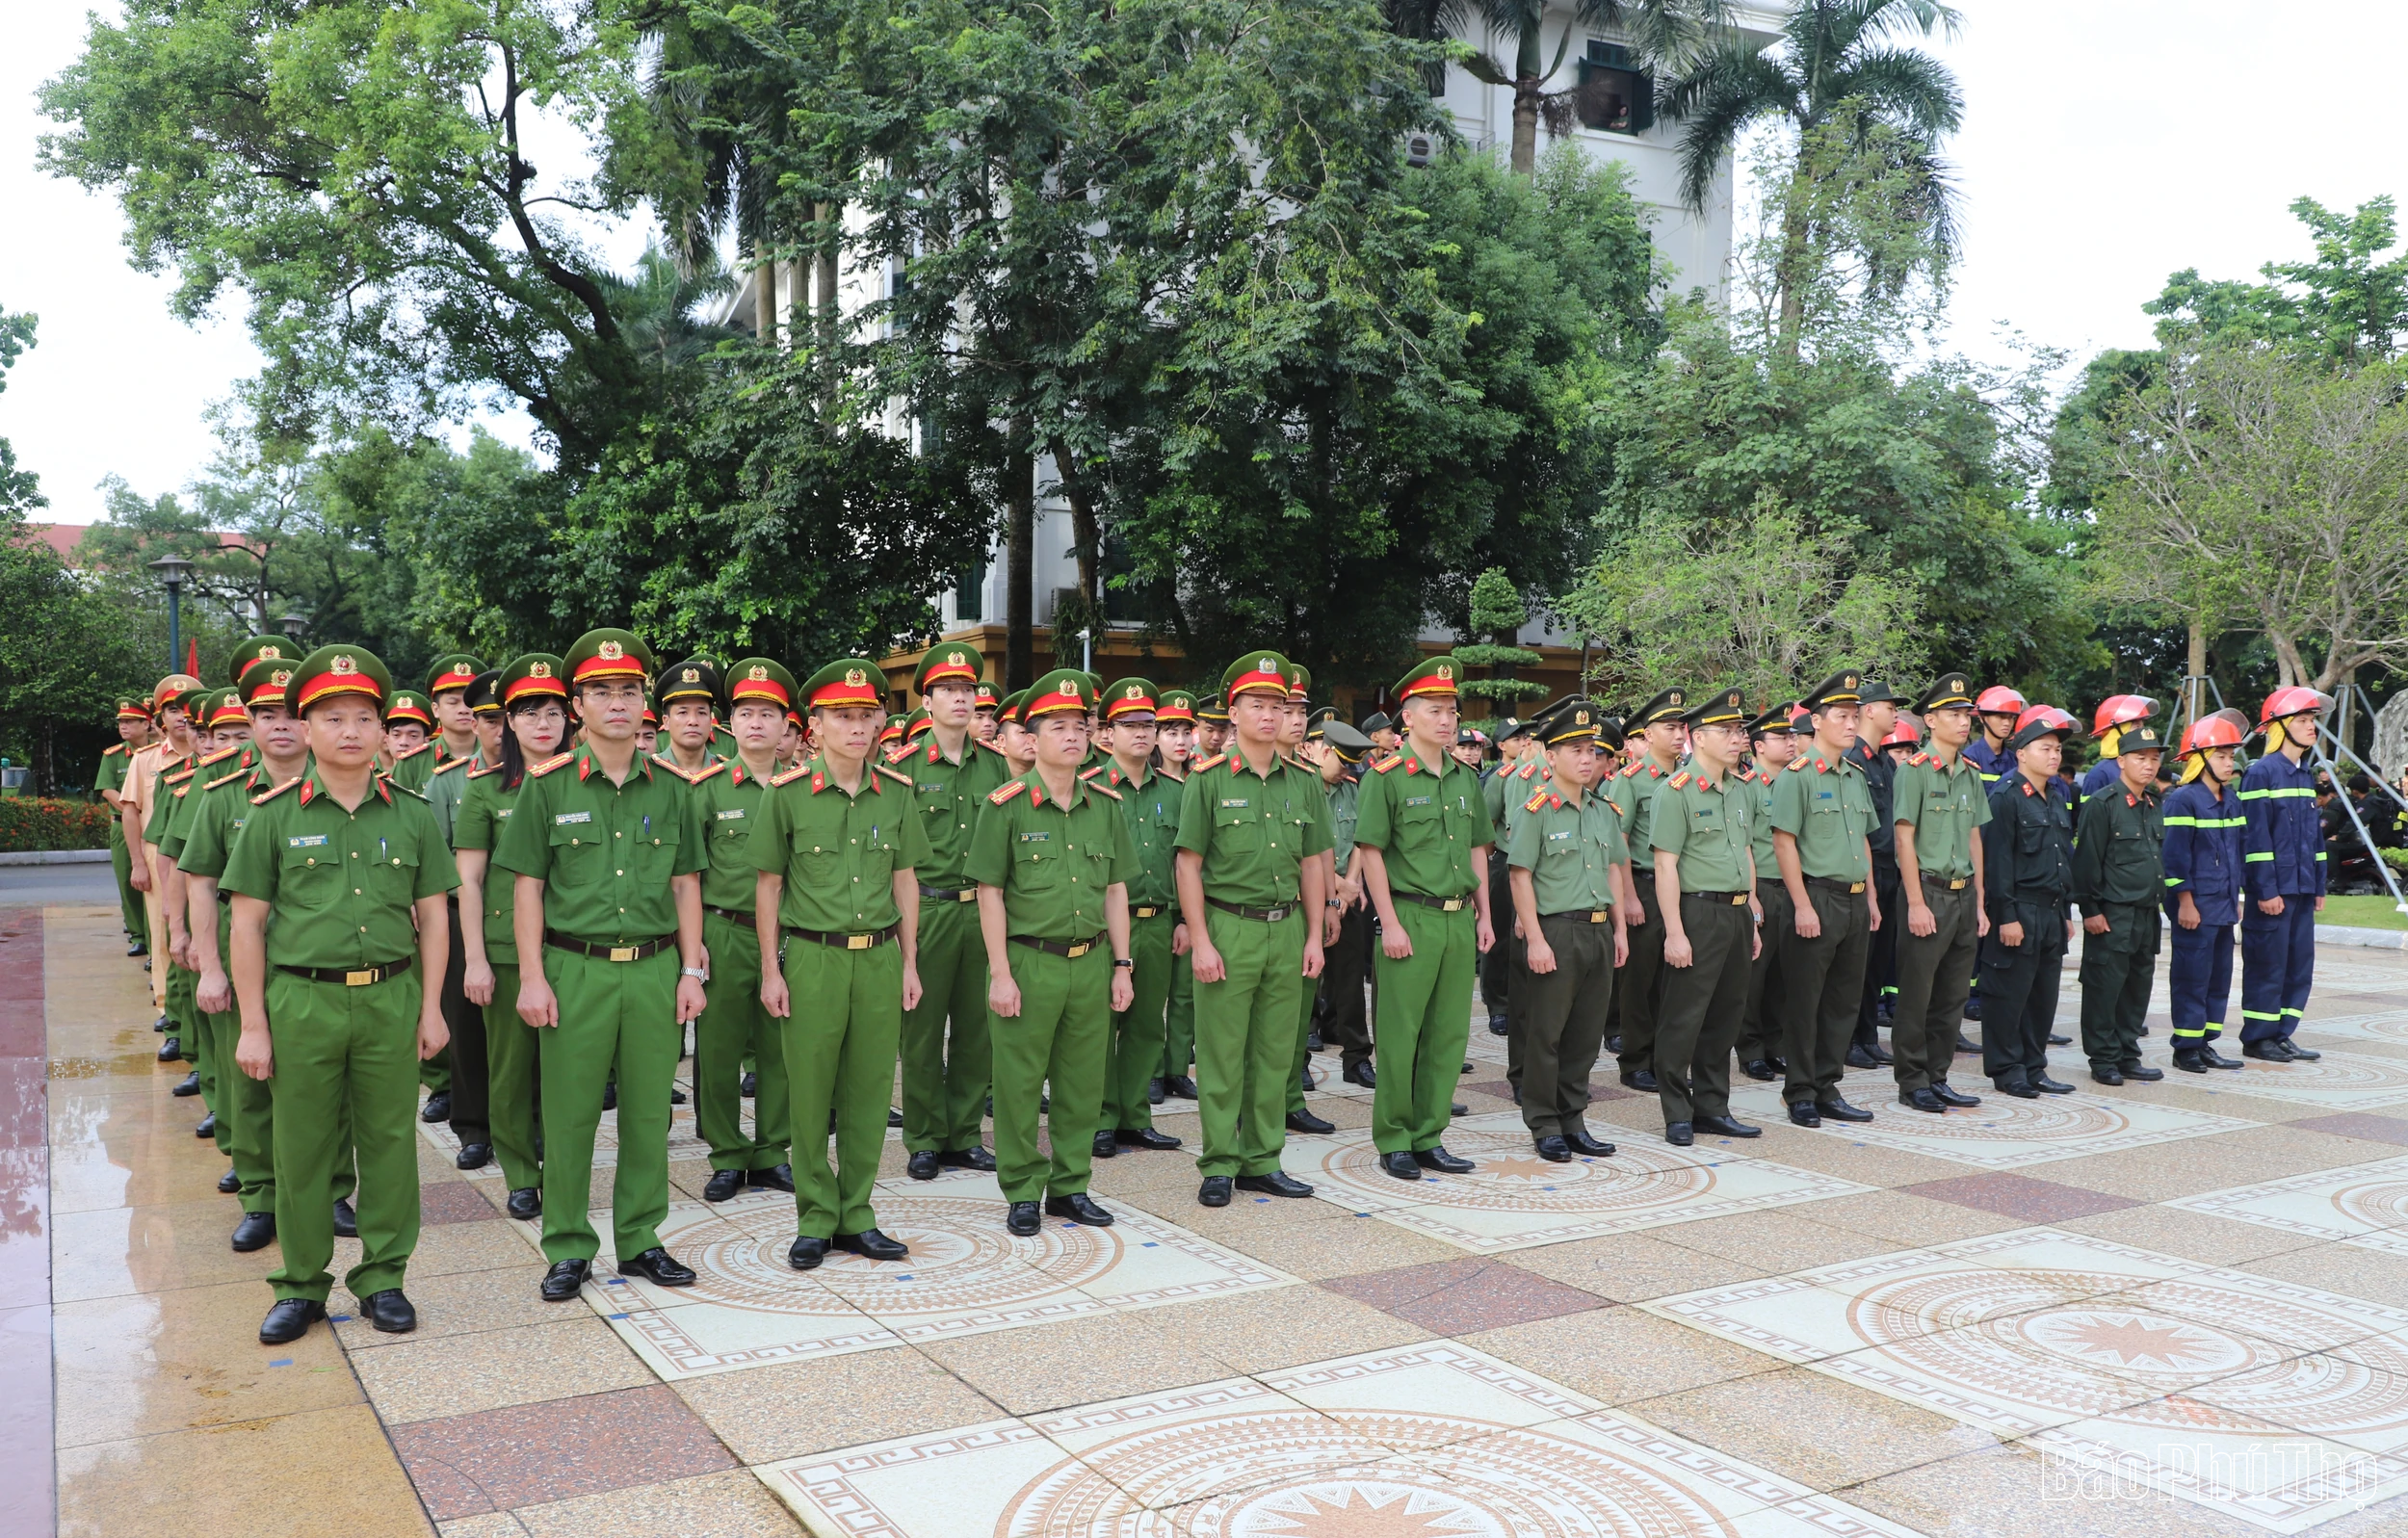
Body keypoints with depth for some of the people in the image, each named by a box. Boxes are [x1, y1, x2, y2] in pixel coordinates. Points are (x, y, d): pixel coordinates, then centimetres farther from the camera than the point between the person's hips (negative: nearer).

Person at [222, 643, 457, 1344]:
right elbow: (247, 923, 2)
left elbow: (432, 915, 9)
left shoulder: (411, 814, 5)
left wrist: (431, 1008, 4)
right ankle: (301, 1285, 23)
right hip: (301, 999, -1)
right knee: (302, 1148, 8)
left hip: (390, 998, 1)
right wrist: (253, 1024, -1)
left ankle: (382, 1276, 21)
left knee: (389, 1142, 7)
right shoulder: (275, 815, 1)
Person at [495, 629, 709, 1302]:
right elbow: (528, 887, 1)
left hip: (655, 970, 2)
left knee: (648, 1113, 8)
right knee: (569, 1115, 3)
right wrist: (532, 978, -5)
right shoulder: (548, 785, 1)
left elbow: (686, 886, 11)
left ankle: (640, 1239, 21)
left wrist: (691, 971, 5)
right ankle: (568, 1249, 17)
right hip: (574, 969, -2)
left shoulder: (671, 788, 8)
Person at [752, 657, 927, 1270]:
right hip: (812, 958, -2)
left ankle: (857, 1217, 20)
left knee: (869, 1093, 8)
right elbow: (768, 886, 2)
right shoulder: (787, 794, -3)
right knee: (809, 1093, 3)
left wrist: (909, 963, 9)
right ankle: (816, 1220, 16)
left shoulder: (896, 793, 6)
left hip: (880, 958, 3)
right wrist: (771, 971, -1)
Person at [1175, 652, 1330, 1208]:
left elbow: (1311, 865, 13)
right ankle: (1219, 1166, 13)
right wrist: (1200, 942, -10)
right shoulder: (1209, 781, -3)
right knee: (1221, 1056, 2)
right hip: (1228, 928, -4)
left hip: (1287, 931, 4)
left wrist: (1314, 936, 7)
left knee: (1275, 1053, 9)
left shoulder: (1304, 783, 9)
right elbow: (1188, 865, -5)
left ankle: (1261, 1161, 20)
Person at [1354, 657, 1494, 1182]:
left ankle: (1428, 1137, 20)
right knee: (1399, 1036, 0)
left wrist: (1483, 915, 12)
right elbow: (1370, 852, -9)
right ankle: (1393, 1143, 11)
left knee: (1449, 1035, 9)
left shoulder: (1466, 779, 13)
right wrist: (1390, 924, -13)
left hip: (1460, 921, 6)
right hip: (1411, 919, -6)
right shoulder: (1387, 777, -6)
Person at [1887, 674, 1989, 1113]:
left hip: (1963, 895, 7)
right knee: (1916, 995, -1)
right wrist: (1916, 903, -16)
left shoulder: (1970, 774, 13)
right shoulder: (1914, 770, -8)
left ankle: (1937, 1078, 20)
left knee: (1953, 995, 10)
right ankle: (1912, 1083, 8)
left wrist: (1979, 903, 12)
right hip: (1928, 891, -7)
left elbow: (1974, 839, 15)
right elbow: (1904, 839, -12)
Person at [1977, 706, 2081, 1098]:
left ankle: (2034, 1068, 20)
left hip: (2052, 913, 8)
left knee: (2044, 996, 11)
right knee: (2009, 995, -1)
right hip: (2019, 912, -8)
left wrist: (2066, 913, 19)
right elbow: (1997, 860, -15)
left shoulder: (2058, 798, 16)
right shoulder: (2006, 797, -10)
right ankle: (2006, 1070, 8)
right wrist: (2006, 916, -18)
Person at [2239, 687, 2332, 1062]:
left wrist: (2319, 886, 15)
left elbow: (2314, 833, 19)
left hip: (2302, 889, 8)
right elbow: (2254, 836, -15)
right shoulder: (2261, 772, -11)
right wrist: (2266, 890, -18)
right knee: (2268, 964, -2)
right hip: (2273, 890, -8)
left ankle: (2280, 1035, 18)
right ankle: (2257, 1038, 7)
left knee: (2300, 963, 10)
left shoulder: (2306, 775, 15)